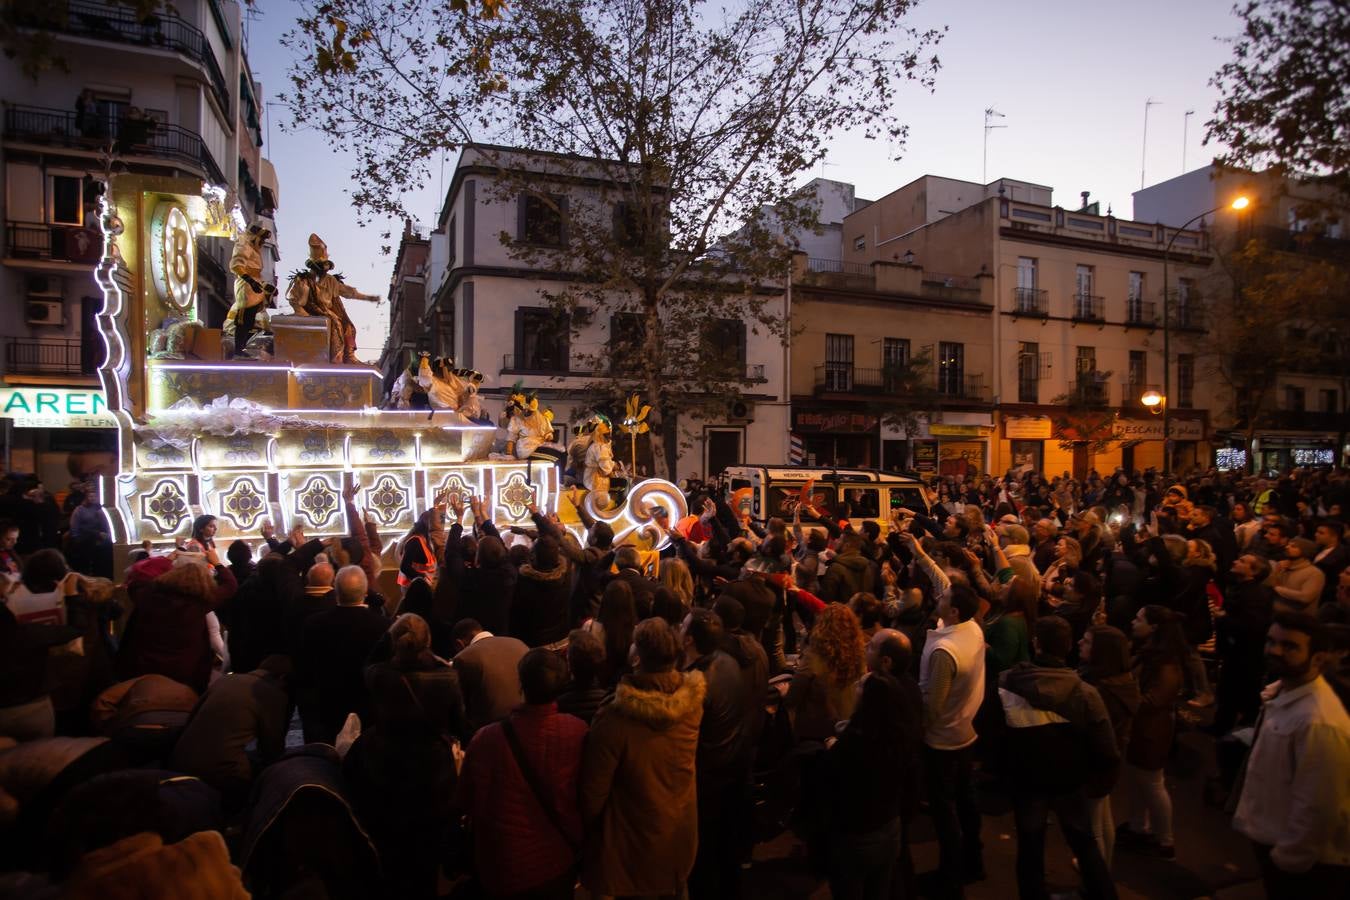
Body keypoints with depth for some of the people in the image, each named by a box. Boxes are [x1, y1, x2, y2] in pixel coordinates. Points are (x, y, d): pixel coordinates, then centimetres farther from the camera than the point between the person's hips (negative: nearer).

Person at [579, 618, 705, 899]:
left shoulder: (614, 719, -34)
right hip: (681, 834, 4)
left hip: (633, 844, -4)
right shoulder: (693, 699, -19)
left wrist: (583, 832, -3)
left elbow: (593, 793, -21)